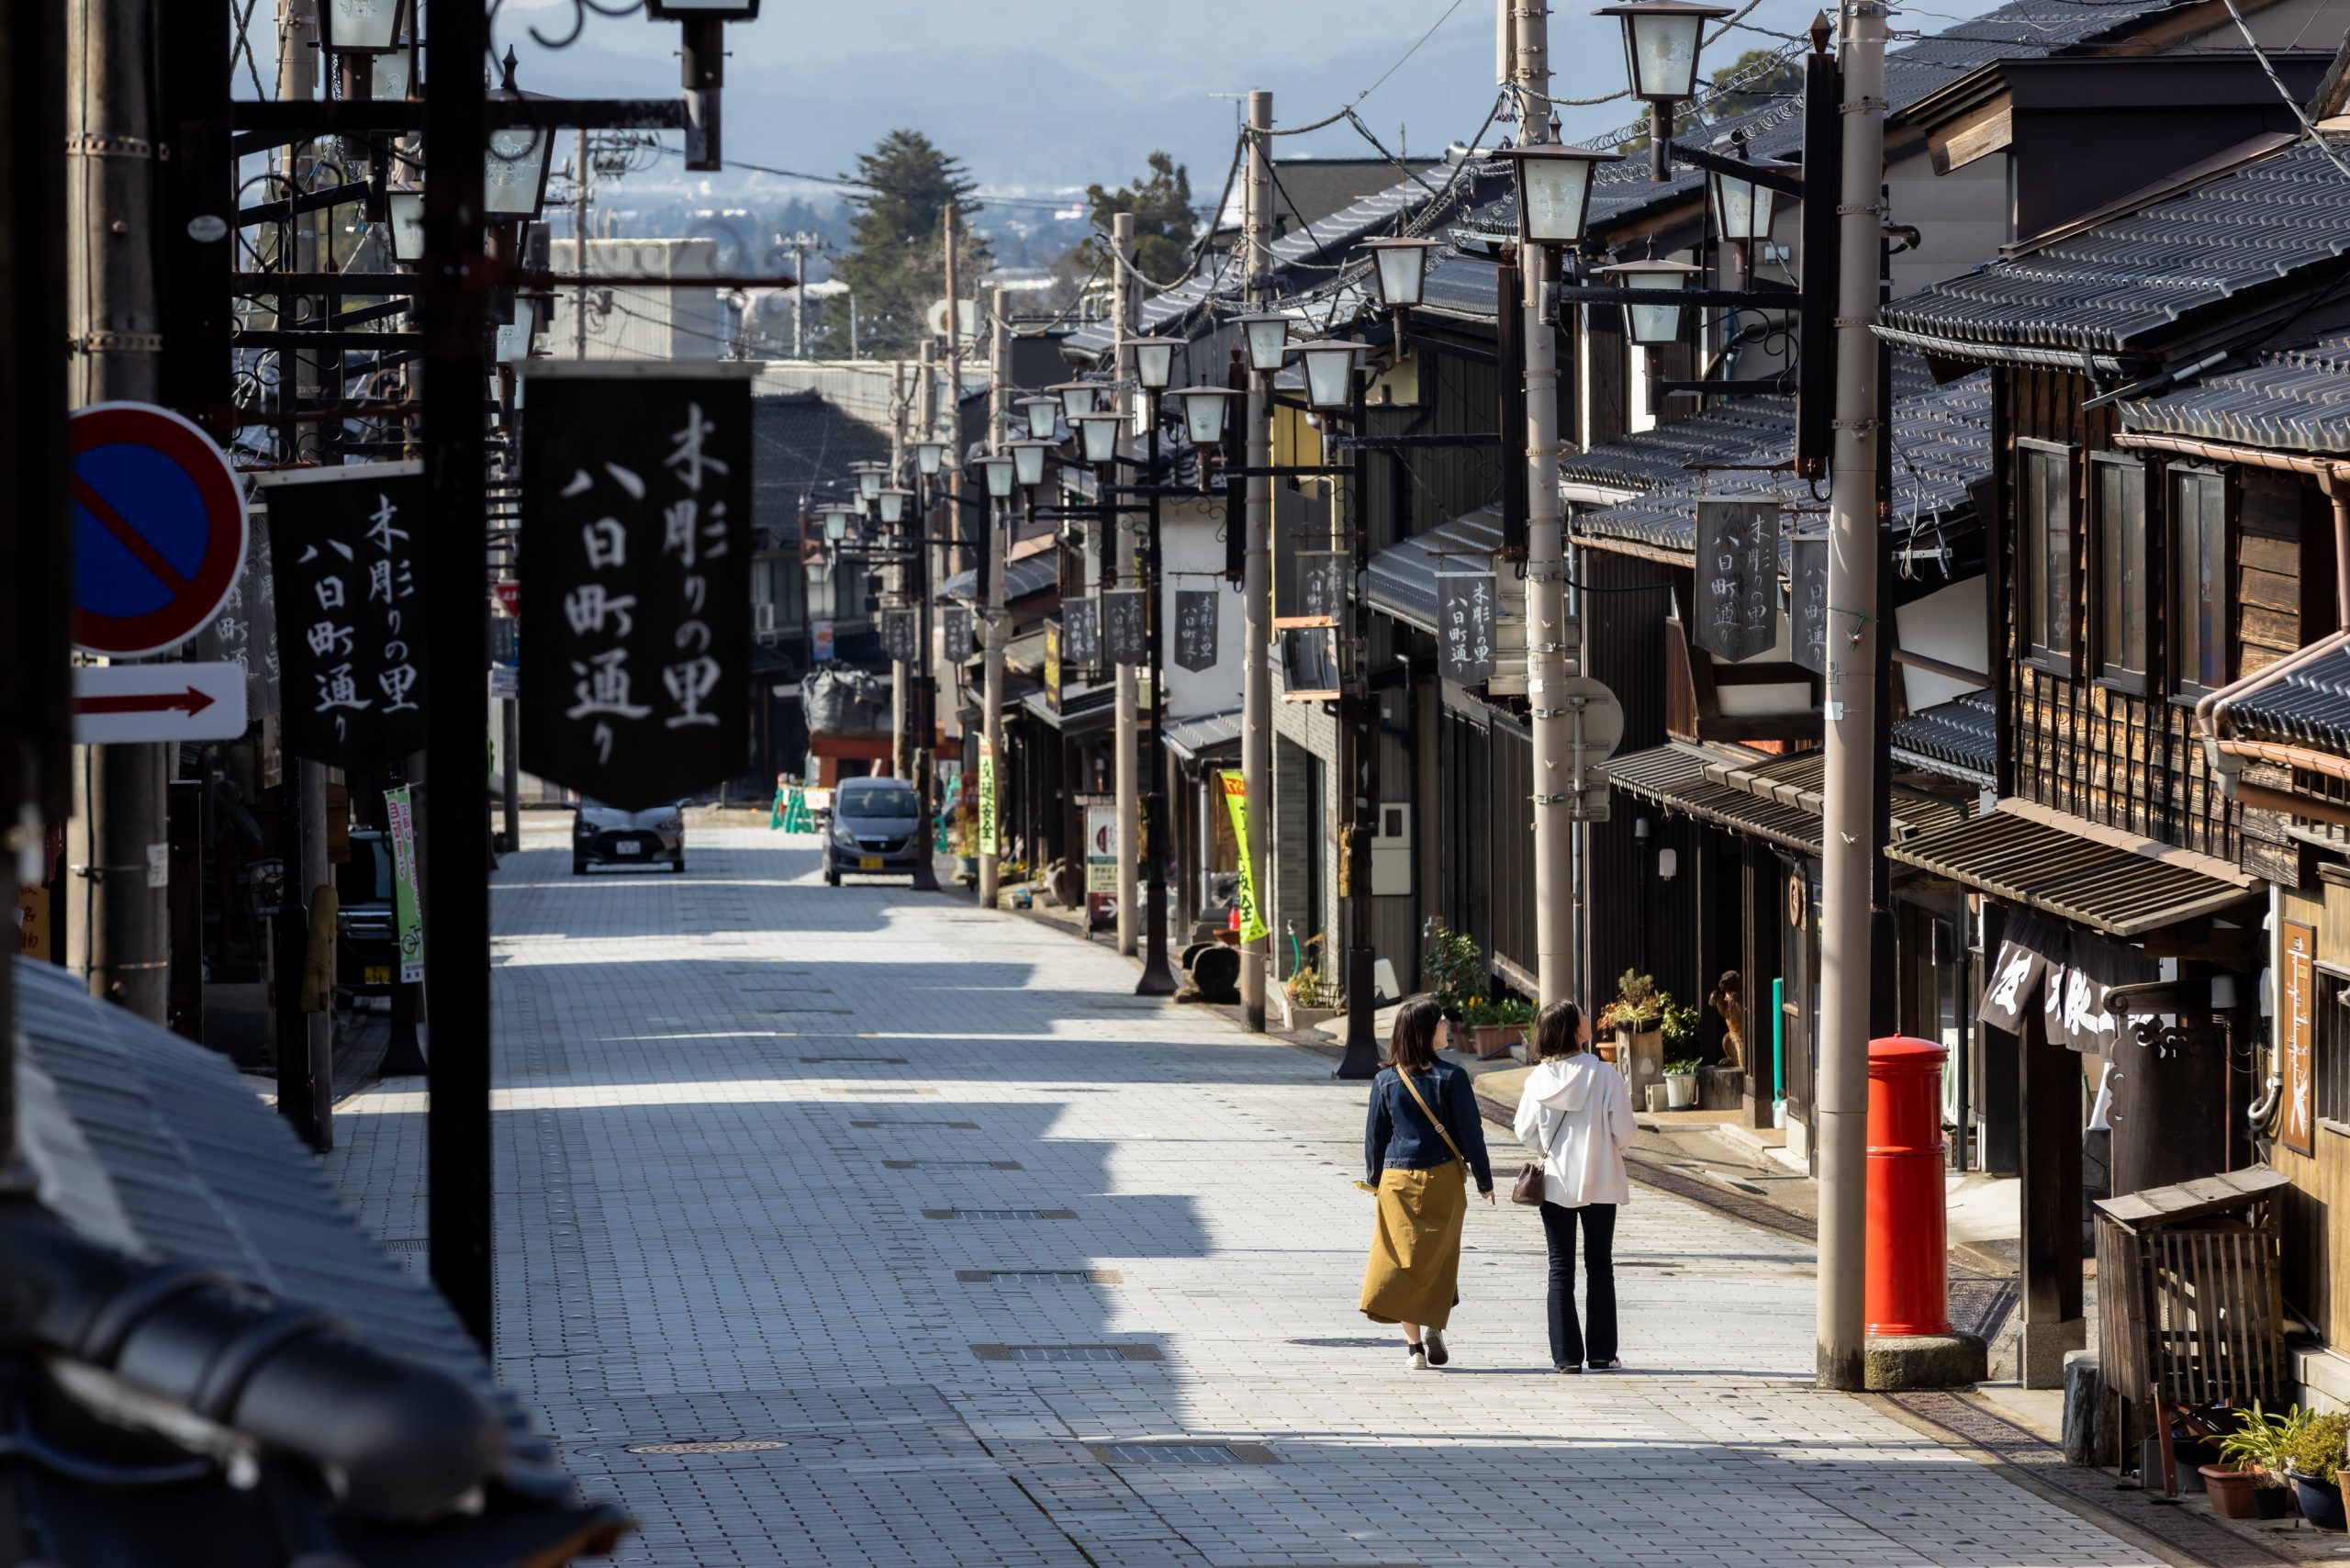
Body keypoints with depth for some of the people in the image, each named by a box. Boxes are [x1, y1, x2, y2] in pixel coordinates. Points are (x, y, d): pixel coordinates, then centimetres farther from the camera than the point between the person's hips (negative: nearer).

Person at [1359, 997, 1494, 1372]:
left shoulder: (1385, 1081, -2)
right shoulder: (1450, 1077, -9)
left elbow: (1374, 1136, 5)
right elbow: (1470, 1131, -6)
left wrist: (1375, 1181, 18)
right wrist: (1484, 1180, 4)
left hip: (1397, 1182, 2)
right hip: (1442, 1178, -2)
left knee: (1403, 1258, 7)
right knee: (1440, 1257, 14)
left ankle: (1414, 1346, 3)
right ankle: (1433, 1326, -2)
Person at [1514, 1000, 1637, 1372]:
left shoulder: (1539, 1079, -6)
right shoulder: (1604, 1075, -13)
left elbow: (1525, 1132, -4)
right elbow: (1624, 1130, -12)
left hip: (1555, 1183, 1)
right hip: (1599, 1183, -1)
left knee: (1560, 1270, 7)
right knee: (1599, 1267, 10)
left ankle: (1566, 1355, 4)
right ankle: (1601, 1353, 10)